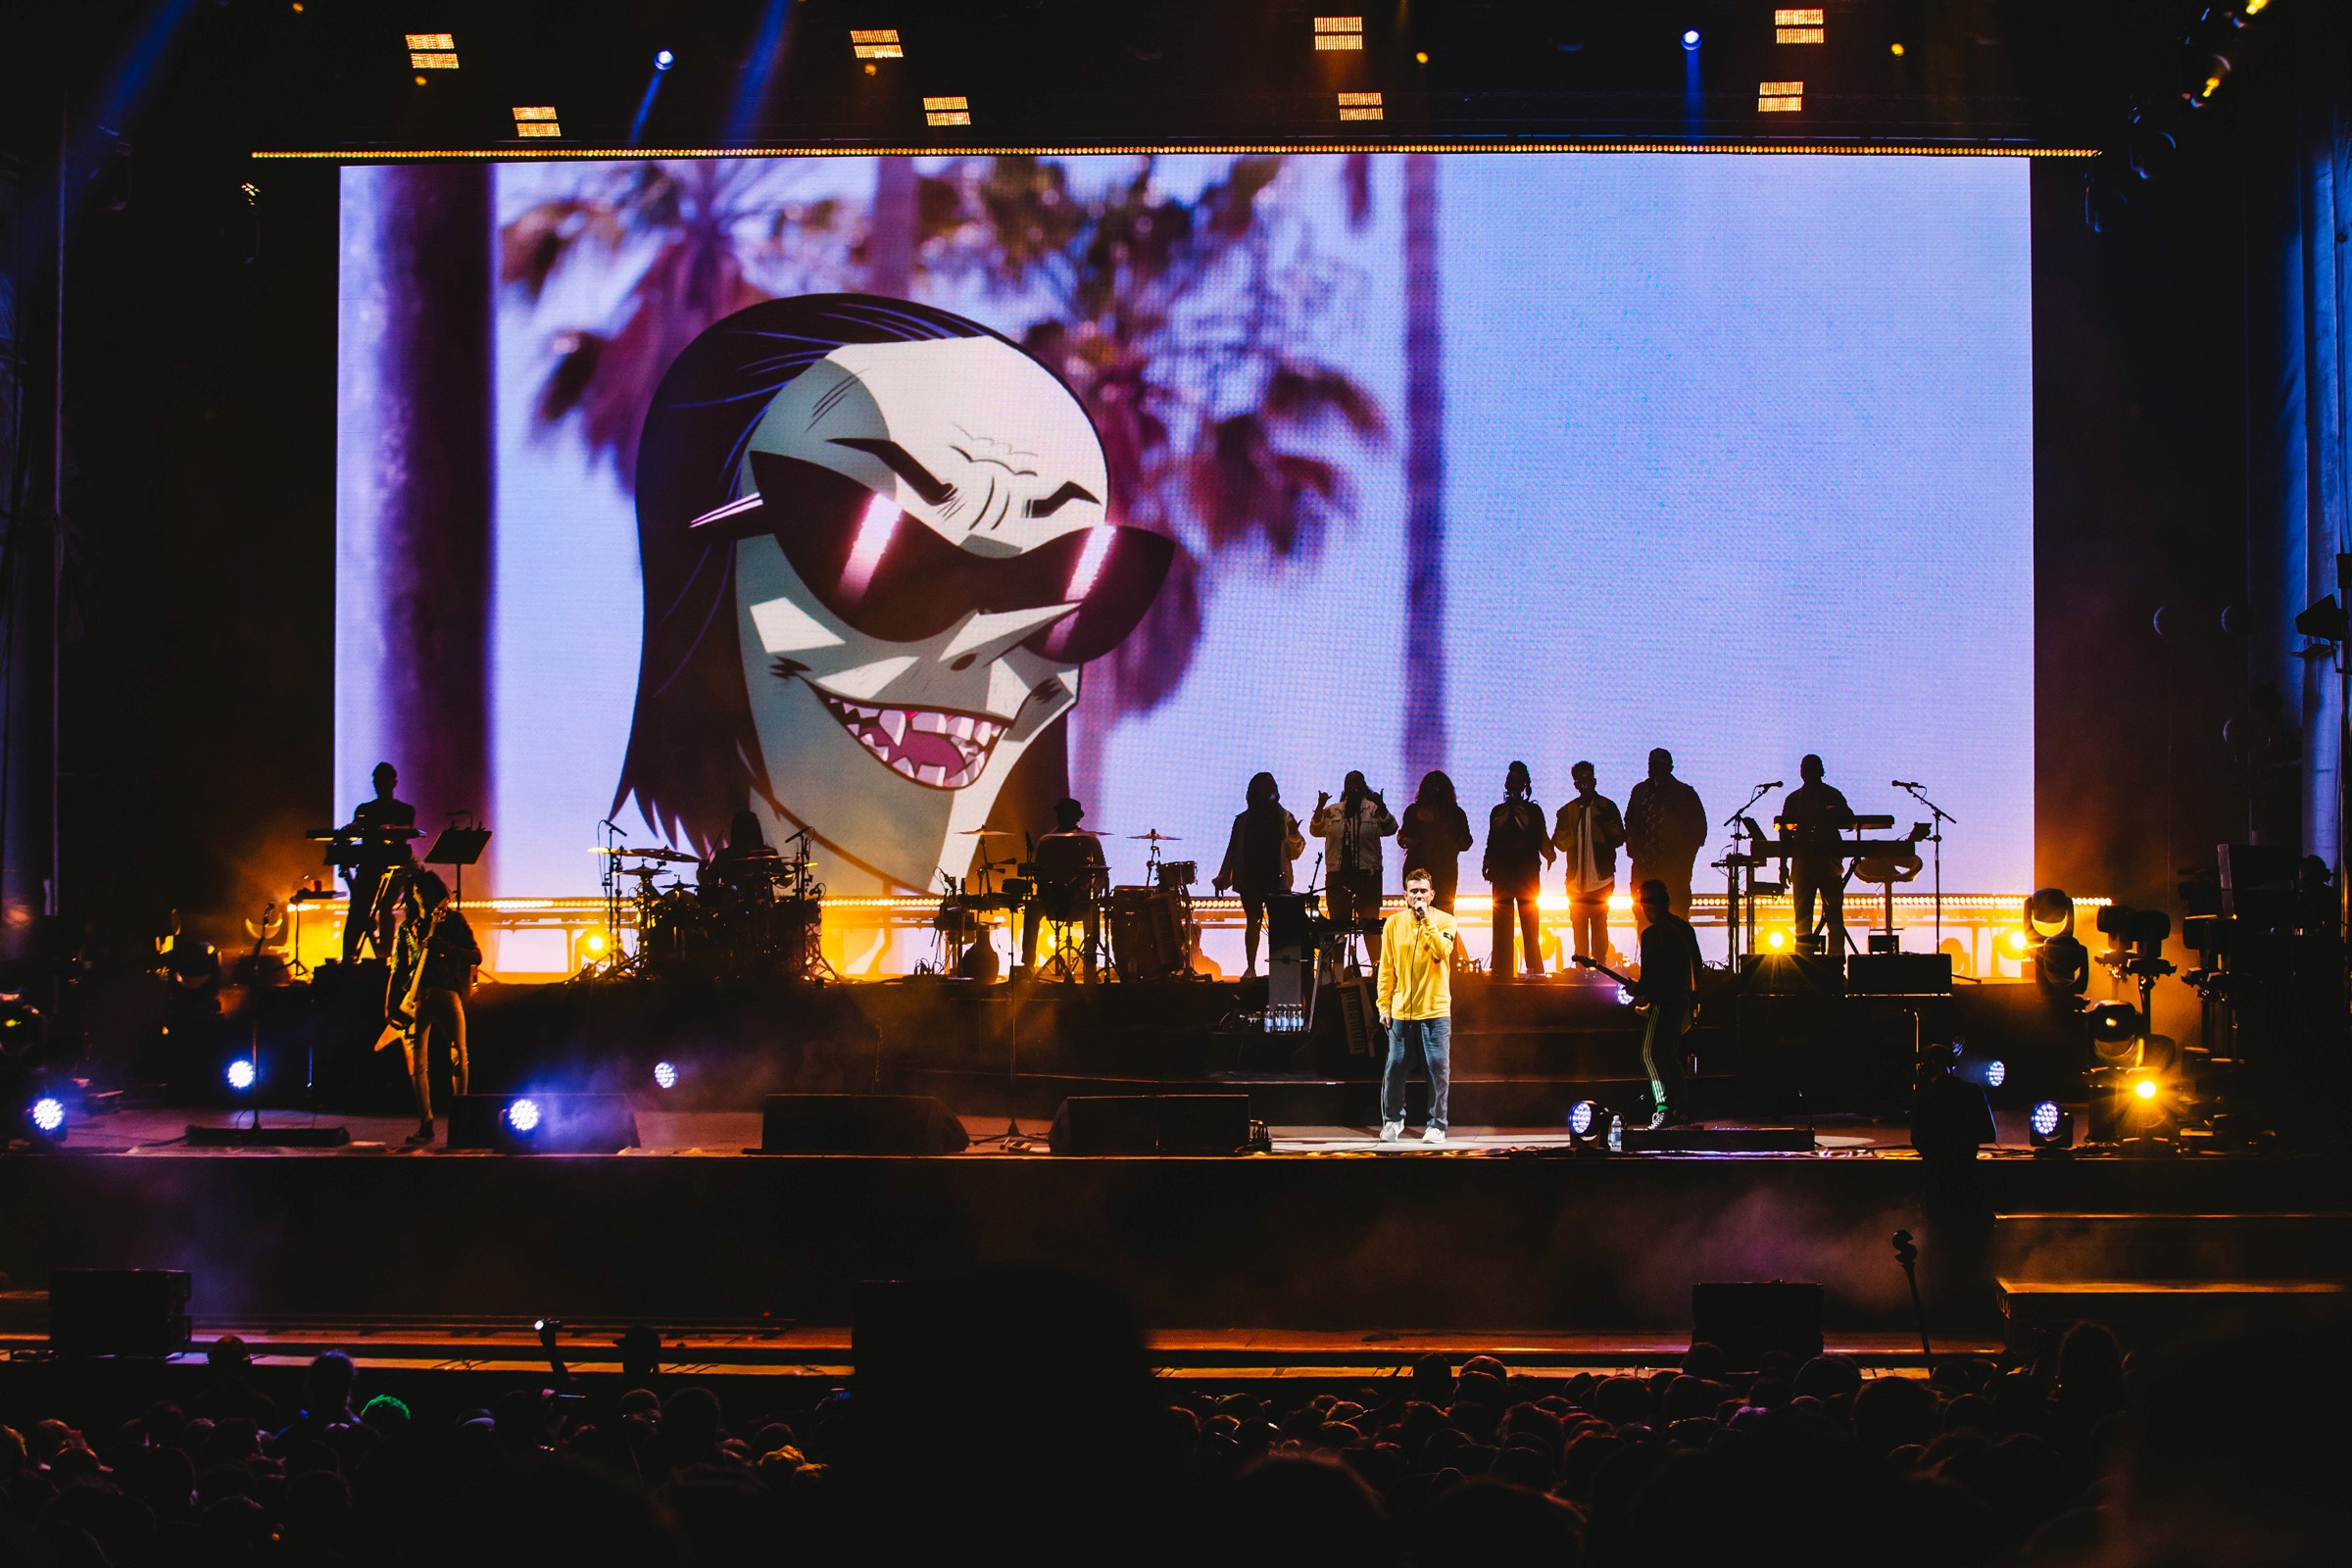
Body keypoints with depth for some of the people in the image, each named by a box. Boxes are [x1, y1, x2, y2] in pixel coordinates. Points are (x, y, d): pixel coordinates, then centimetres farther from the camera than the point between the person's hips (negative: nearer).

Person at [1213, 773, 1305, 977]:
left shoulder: (1284, 818, 5)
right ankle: (1250, 967, 4)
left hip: (1276, 880, -1)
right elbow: (1233, 850, 11)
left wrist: (1293, 834, -16)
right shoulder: (1243, 820, 8)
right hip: (1250, 880, 1)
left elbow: (1294, 852, 3)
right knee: (1252, 923, 1)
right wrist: (1223, 877, 8)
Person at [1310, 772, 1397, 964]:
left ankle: (1377, 963, -1)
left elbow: (1389, 828, -8)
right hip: (1338, 875, 3)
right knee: (1339, 921, 5)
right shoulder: (1332, 811, 12)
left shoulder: (1373, 810, 2)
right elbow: (1316, 830, 6)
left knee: (1369, 922, -3)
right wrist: (1320, 807, -9)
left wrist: (1382, 807, -24)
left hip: (1367, 874, -3)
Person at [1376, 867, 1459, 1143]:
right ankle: (1392, 1120, 17)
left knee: (1437, 1068, -2)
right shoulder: (1393, 924, 5)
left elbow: (1442, 952, -18)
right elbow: (1386, 969, 7)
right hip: (1401, 1011, 2)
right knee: (1394, 1067, 2)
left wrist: (1426, 920, -17)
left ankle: (1437, 1125, 6)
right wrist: (1384, 1006, 3)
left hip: (1435, 1010, -2)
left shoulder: (1444, 921, 1)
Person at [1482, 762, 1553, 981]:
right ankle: (1502, 972, -2)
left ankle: (1535, 972, -6)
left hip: (1527, 875, -2)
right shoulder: (1497, 812, 15)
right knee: (1501, 927, -2)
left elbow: (1541, 842, 5)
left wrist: (1549, 855, -11)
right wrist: (1488, 865, 3)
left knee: (1530, 926, -6)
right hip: (1502, 876, 2)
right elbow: (1491, 844, 14)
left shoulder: (1533, 811, 9)